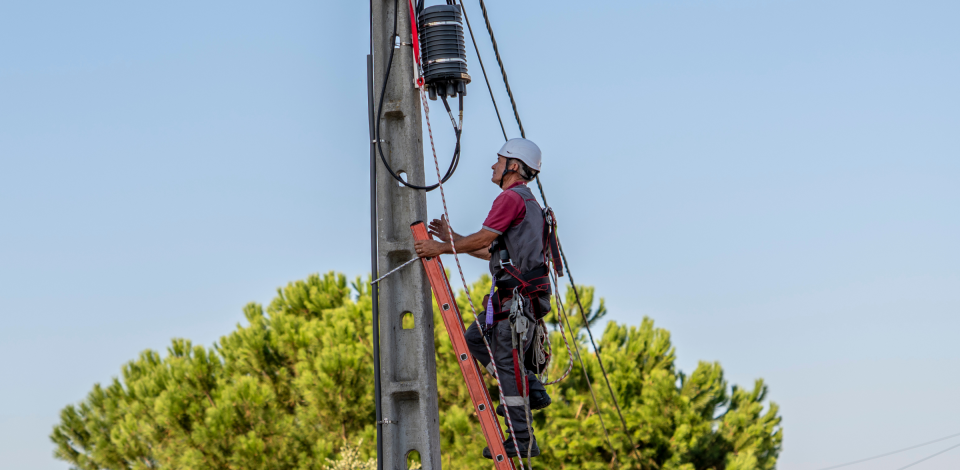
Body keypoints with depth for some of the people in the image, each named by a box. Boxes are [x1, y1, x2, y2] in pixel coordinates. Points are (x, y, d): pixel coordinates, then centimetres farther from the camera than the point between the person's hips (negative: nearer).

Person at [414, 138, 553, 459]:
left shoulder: (512, 197, -9)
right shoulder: (527, 201, 23)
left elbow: (483, 239, -16)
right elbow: (493, 251, 25)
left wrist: (441, 248, -7)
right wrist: (451, 238, 26)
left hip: (518, 295, -10)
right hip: (517, 296, 10)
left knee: (506, 360, -8)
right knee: (475, 339, 17)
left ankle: (523, 441, -7)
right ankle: (531, 389, 11)